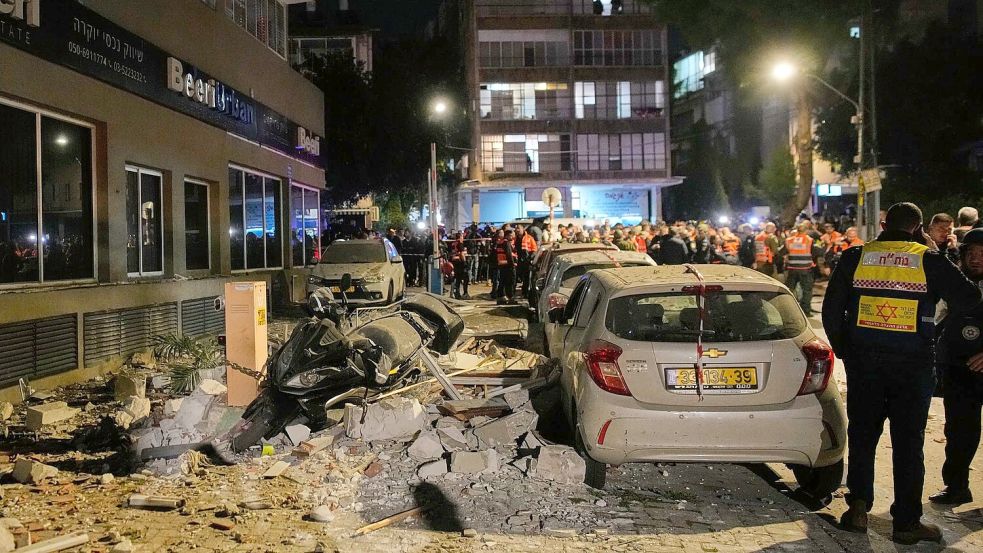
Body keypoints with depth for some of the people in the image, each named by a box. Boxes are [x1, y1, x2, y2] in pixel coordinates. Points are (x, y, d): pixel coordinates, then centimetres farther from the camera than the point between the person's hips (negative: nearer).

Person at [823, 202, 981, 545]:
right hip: (914, 363, -1)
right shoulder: (929, 260, -5)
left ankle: (859, 504, 9)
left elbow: (832, 310, 0)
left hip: (863, 360, 1)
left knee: (862, 434, 15)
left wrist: (843, 349, 13)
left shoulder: (855, 257, 0)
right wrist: (935, 255, 8)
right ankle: (906, 523, 14)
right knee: (908, 440, 8)